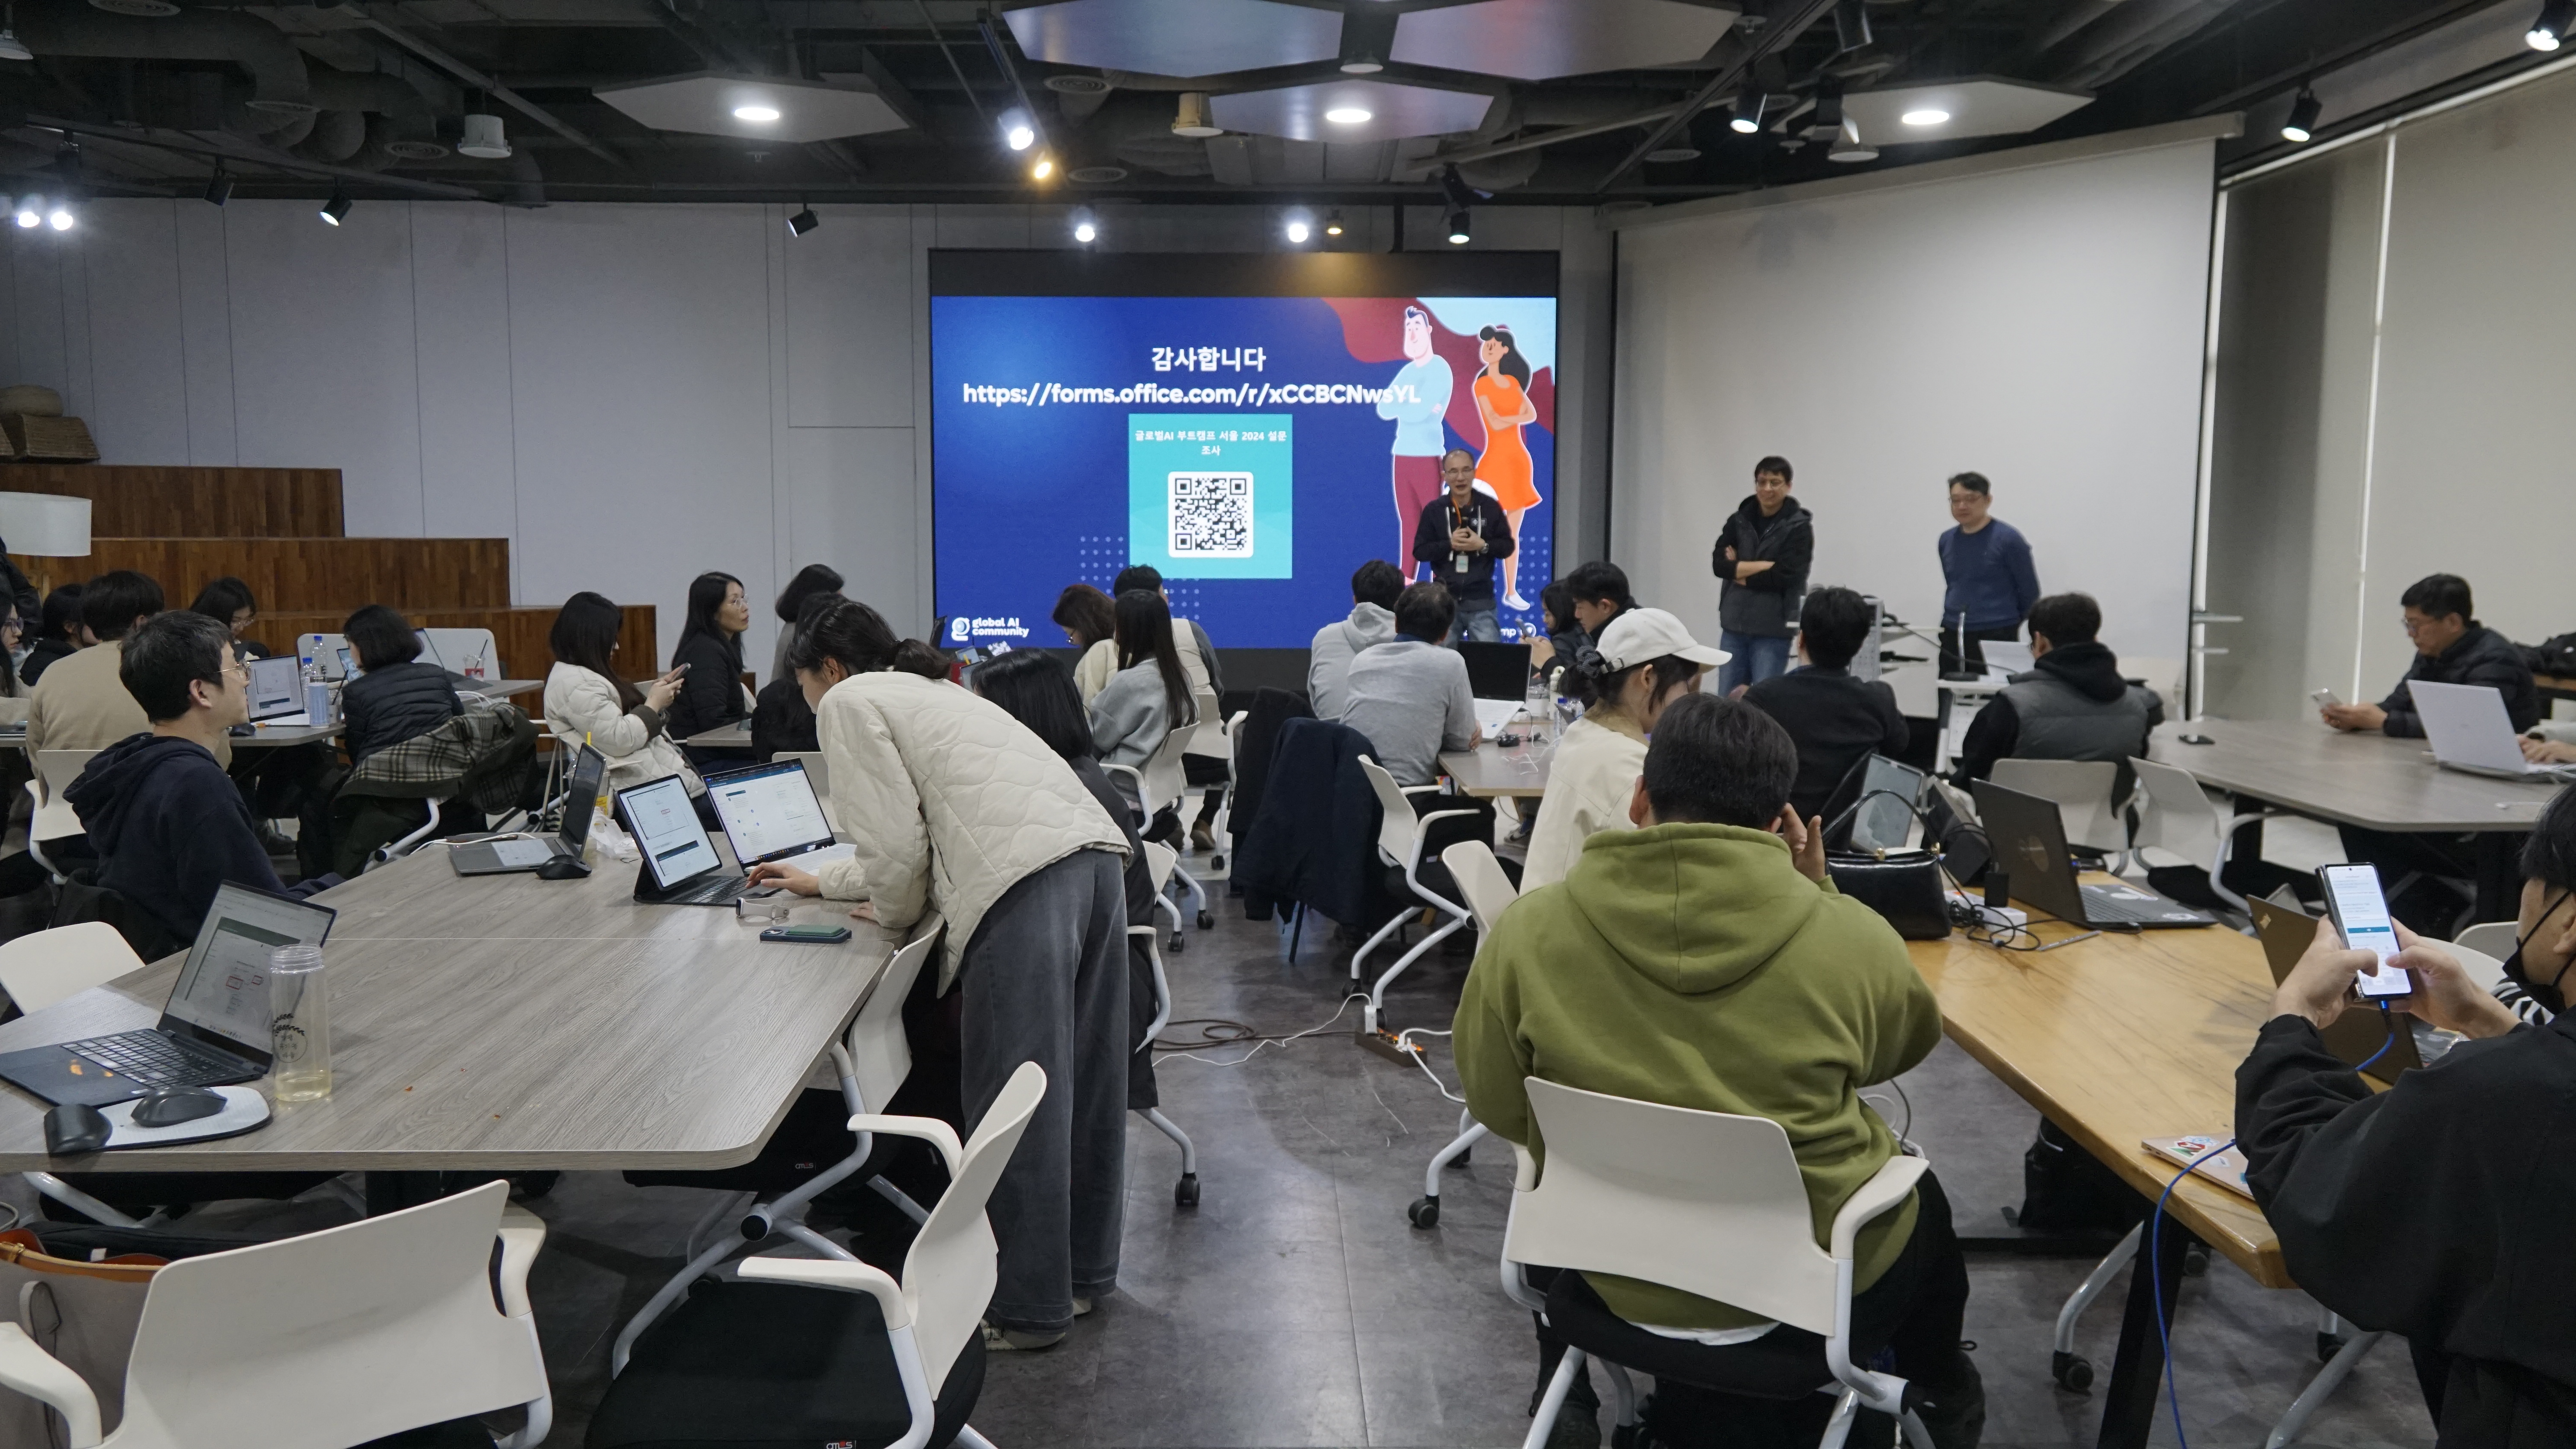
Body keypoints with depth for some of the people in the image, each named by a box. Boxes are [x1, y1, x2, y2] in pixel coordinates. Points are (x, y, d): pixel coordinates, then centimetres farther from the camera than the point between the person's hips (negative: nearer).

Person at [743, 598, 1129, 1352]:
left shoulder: (849, 702, 9)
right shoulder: (926, 692, 35)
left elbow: (895, 840, -1)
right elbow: (926, 835, 43)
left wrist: (891, 912, 18)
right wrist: (821, 880, 53)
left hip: (1025, 881, -9)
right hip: (1096, 856, 10)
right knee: (1082, 1083, 17)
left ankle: (1027, 1309, 8)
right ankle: (1082, 1270, 30)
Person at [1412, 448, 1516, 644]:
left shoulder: (1490, 507, 2)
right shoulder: (1434, 510, 2)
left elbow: (1508, 547, 6)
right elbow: (1420, 552, 2)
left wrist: (1483, 545, -12)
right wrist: (1449, 544, -13)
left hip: (1481, 601, 0)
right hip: (1445, 599, 0)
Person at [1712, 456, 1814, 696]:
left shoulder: (1799, 527, -3)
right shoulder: (1738, 521, 8)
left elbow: (1784, 576, -14)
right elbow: (1718, 563, -5)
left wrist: (1739, 572, -5)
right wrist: (1765, 565, -14)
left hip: (1773, 630, -4)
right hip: (1734, 625, 4)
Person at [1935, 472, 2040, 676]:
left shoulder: (2008, 539, -5)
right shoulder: (1947, 540, 11)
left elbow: (2030, 593, 1)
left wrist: (2008, 625, 10)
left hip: (1996, 639, -5)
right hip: (1953, 639, 5)